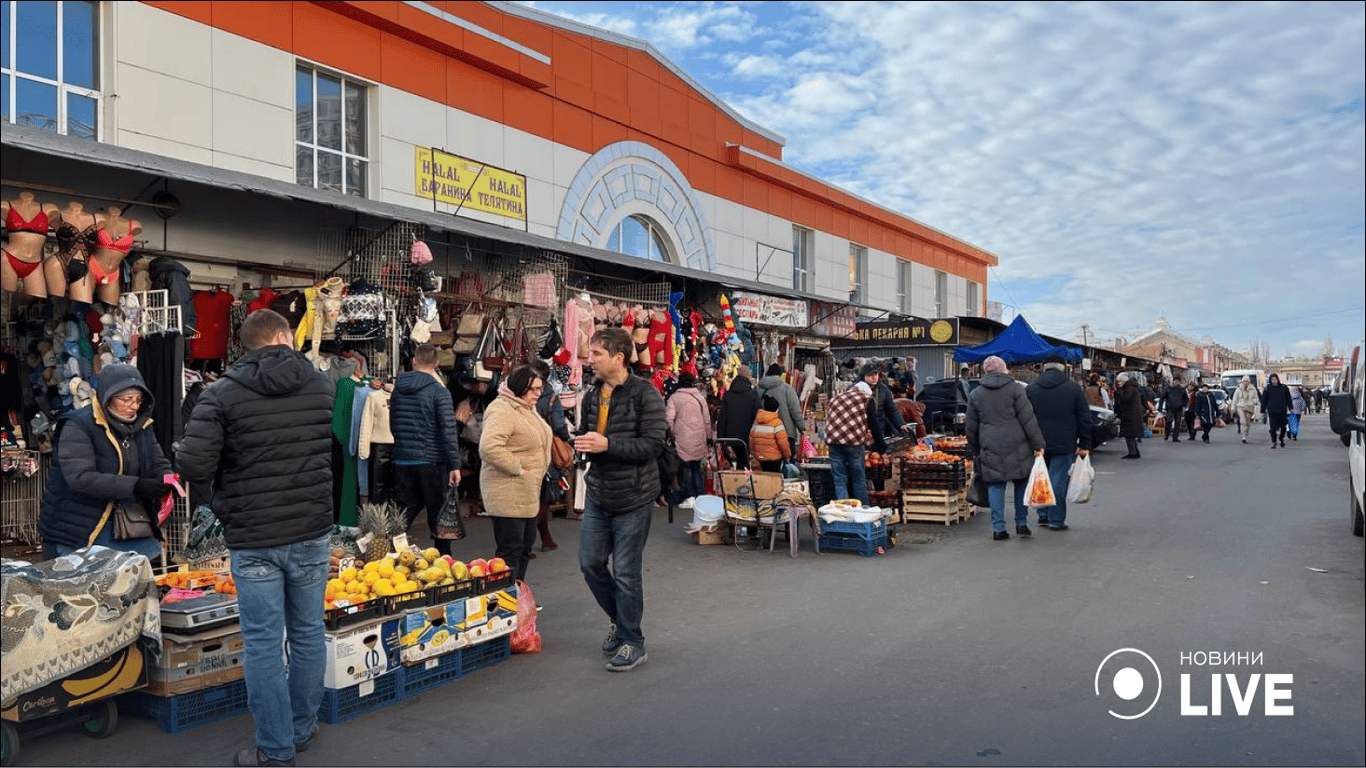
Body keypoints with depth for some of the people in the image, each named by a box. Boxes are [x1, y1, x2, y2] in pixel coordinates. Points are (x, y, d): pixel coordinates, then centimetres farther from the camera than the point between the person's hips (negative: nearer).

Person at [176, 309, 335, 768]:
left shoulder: (221, 394, -8)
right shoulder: (323, 386, 2)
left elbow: (192, 467, -14)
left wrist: (229, 477, 5)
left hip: (253, 540, -3)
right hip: (313, 534, 3)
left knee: (264, 644, 6)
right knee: (308, 633, 16)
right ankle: (303, 731, 30)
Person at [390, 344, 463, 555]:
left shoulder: (397, 390, 7)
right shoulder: (439, 391, -10)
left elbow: (392, 426, 16)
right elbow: (449, 431, -14)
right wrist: (455, 465, -13)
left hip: (402, 460, 5)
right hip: (431, 461, -5)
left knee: (405, 511, 13)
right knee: (438, 515, 4)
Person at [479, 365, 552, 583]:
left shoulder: (527, 409, 15)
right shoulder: (502, 410, -18)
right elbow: (489, 447, -32)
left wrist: (537, 472, 16)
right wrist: (517, 469, -23)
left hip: (528, 494, 10)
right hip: (508, 494, -10)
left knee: (525, 547, 16)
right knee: (510, 551, -7)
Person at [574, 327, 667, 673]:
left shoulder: (645, 394, -13)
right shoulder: (592, 395, 8)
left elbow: (654, 444, -20)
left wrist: (607, 444, -26)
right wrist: (583, 443, 0)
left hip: (633, 498, -7)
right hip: (598, 495, 7)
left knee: (626, 573, 1)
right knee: (590, 564, 11)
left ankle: (633, 643, 18)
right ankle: (621, 621, 34)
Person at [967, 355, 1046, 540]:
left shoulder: (975, 394, 6)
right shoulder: (1015, 389, -1)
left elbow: (971, 427, 12)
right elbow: (1028, 419, -4)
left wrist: (975, 450, 22)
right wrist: (1038, 444, -1)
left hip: (990, 448, 1)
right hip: (1017, 446, -1)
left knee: (996, 485, 5)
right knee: (1022, 482, 12)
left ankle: (998, 528, 2)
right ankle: (1021, 523, 16)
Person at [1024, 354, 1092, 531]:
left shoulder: (1030, 389, 5)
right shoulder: (1073, 388, 0)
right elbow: (1084, 418, -1)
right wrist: (1084, 444, 3)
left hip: (1039, 444, 2)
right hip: (1064, 445, -2)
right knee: (1058, 480, 0)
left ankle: (1043, 515, 18)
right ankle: (1056, 520, 2)